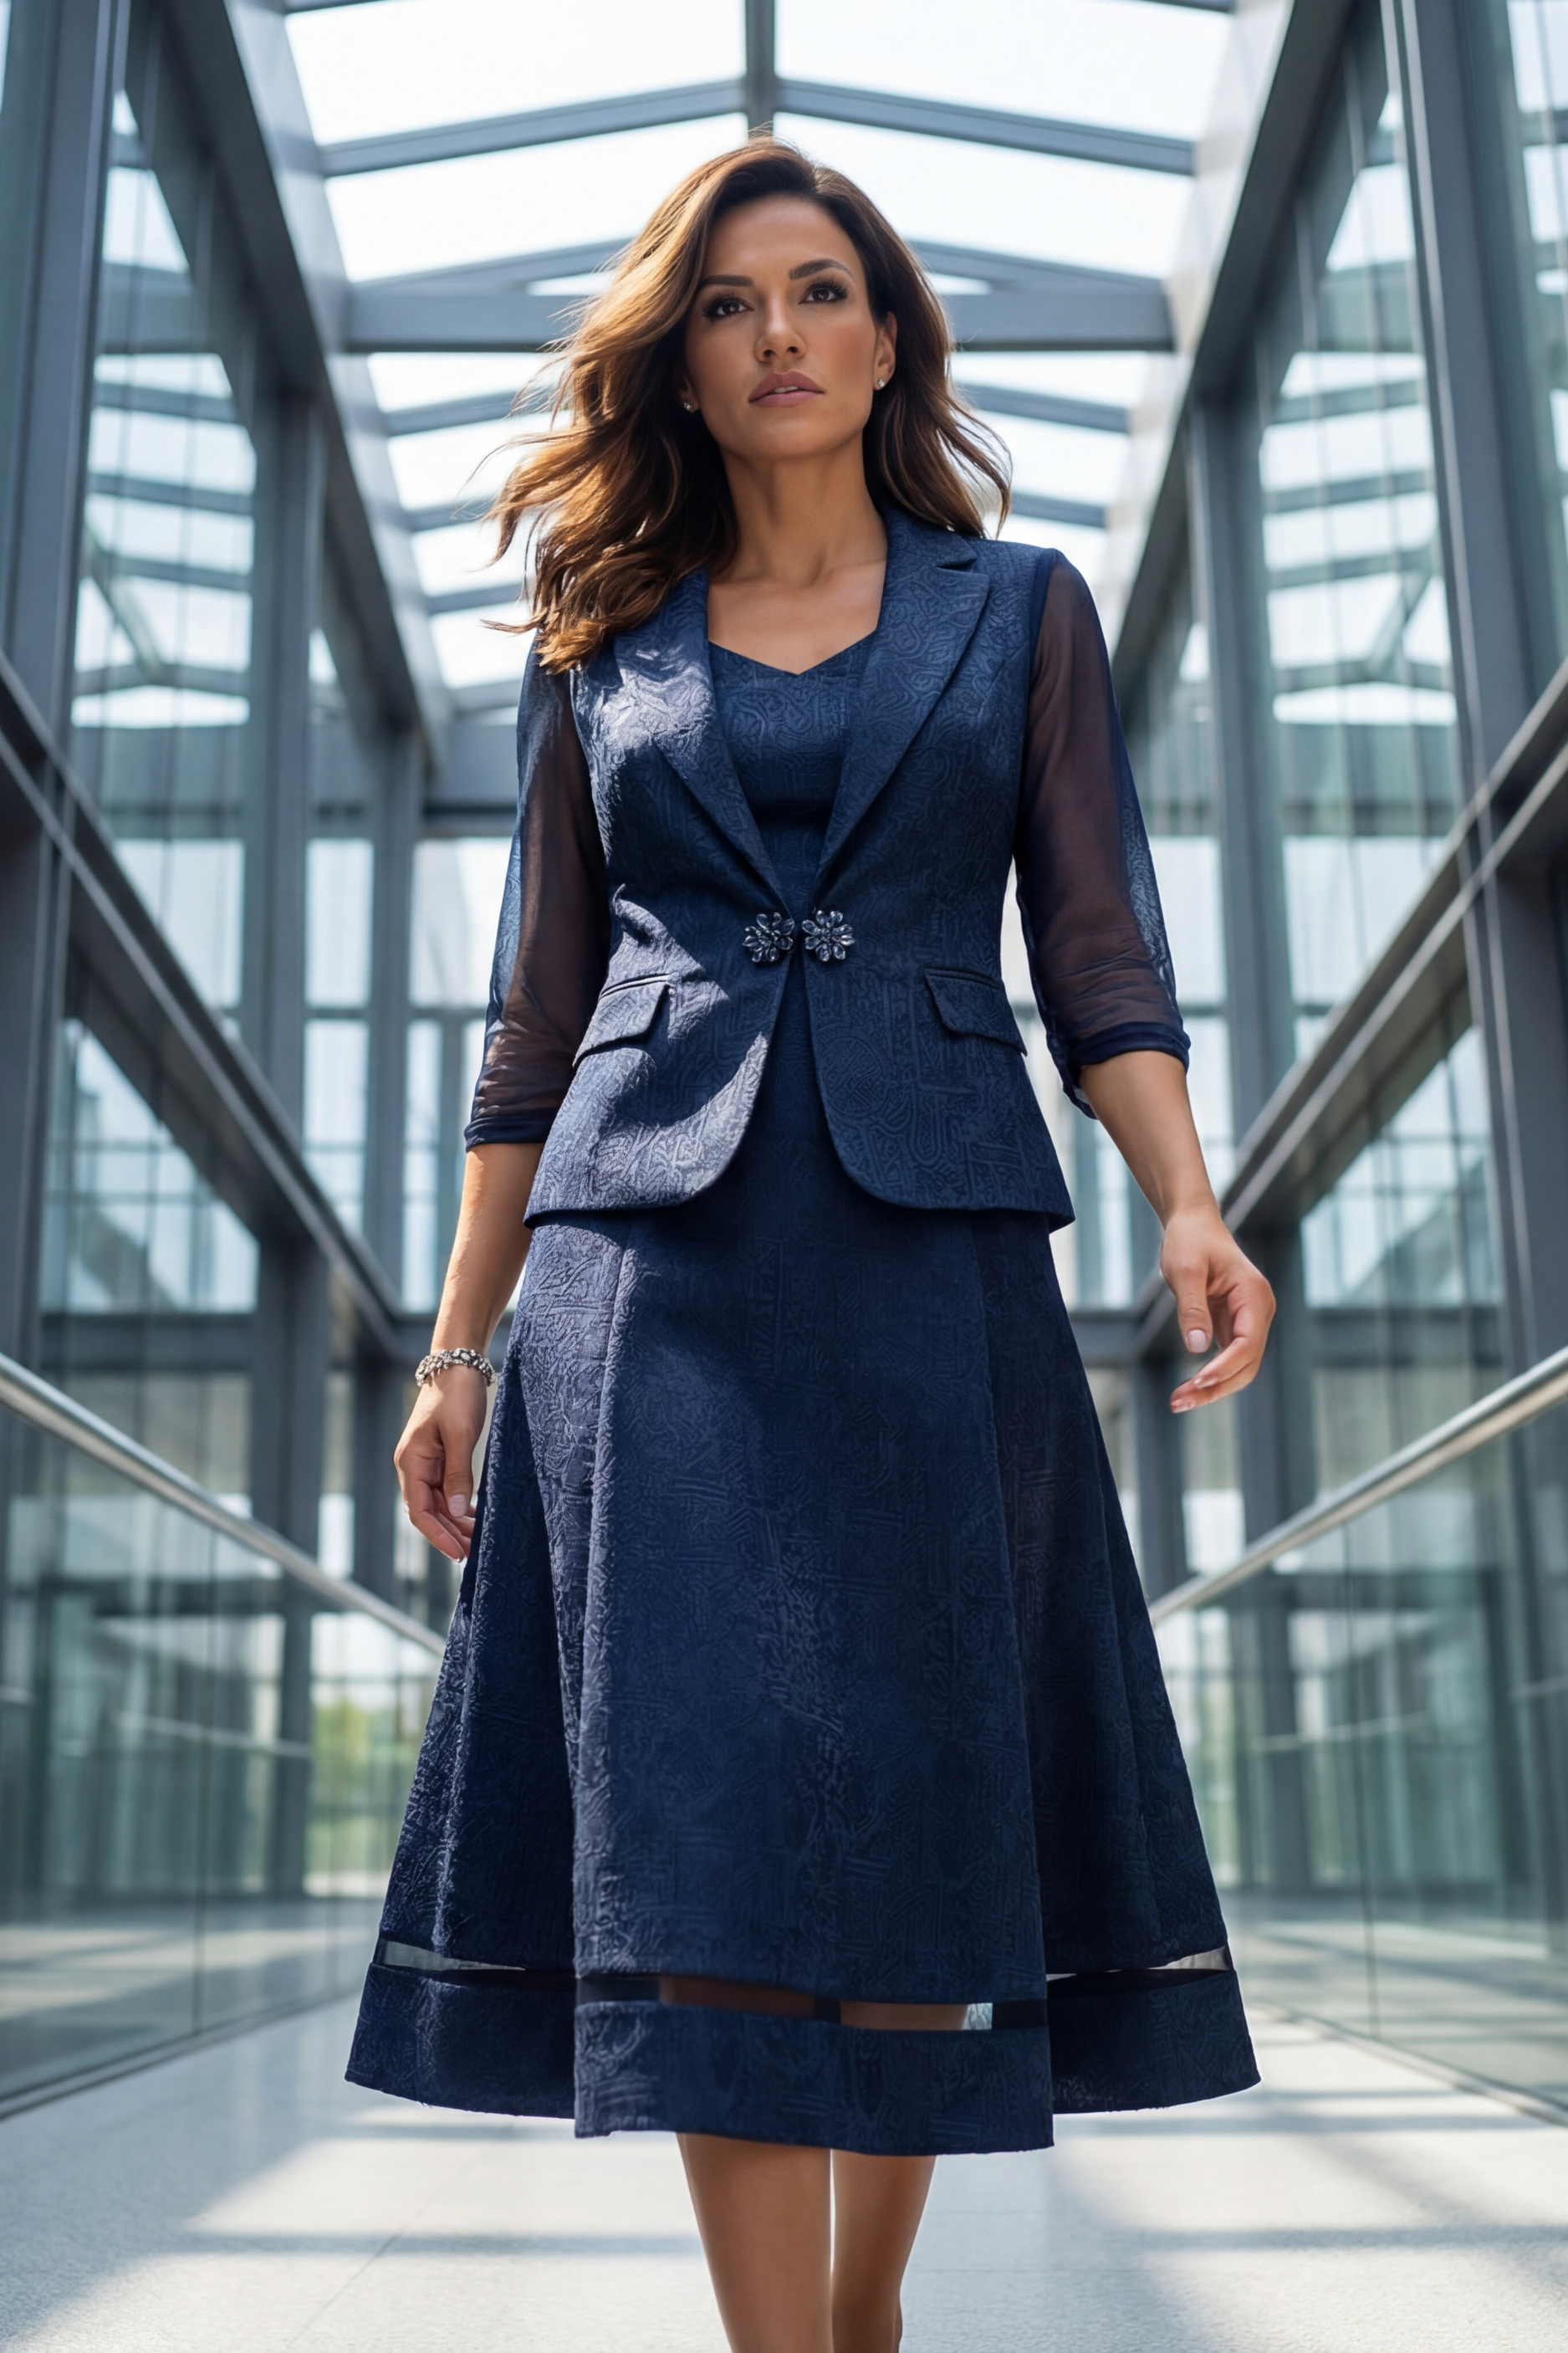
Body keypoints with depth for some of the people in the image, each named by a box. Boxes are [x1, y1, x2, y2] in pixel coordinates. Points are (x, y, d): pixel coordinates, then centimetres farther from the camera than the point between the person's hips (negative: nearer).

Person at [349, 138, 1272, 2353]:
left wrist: (1191, 1205, -12)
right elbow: (537, 1022, 14)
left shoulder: (1022, 608, 13)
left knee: (913, 1832, 3)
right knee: (708, 1821, -8)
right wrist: (457, 1346, 9)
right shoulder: (599, 641, 15)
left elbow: (1103, 958, 6)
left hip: (932, 1249, 0)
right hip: (656, 1266, 1)